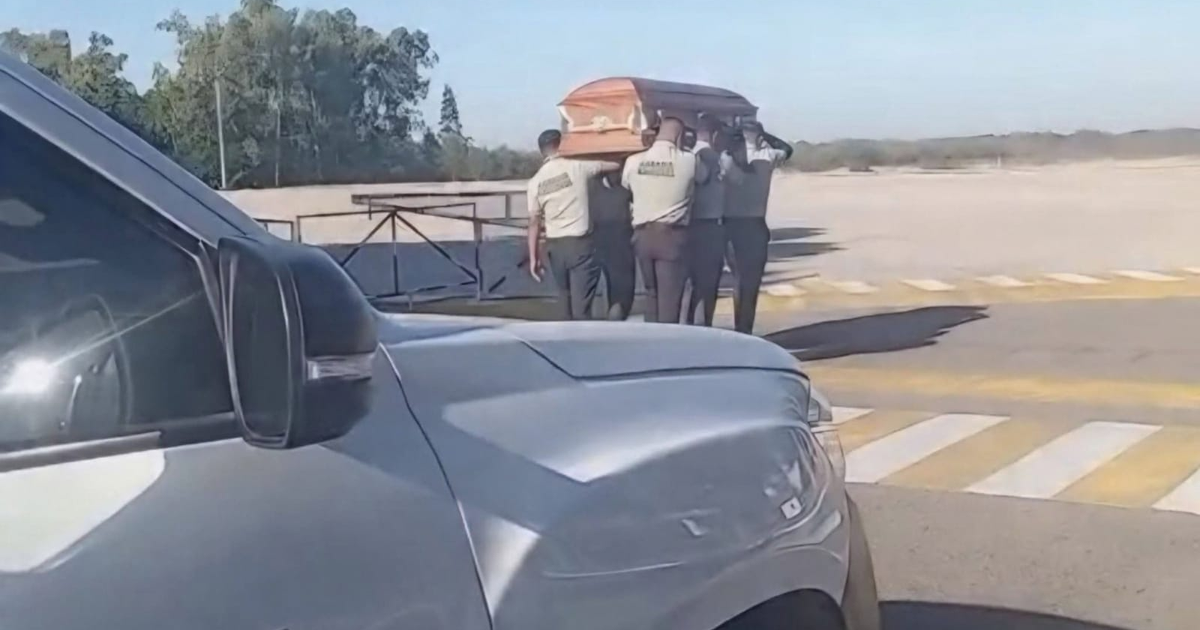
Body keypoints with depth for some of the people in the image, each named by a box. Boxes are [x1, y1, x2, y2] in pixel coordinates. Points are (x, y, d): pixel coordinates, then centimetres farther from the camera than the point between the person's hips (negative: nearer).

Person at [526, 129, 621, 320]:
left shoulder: (535, 182, 2)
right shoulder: (576, 167, -5)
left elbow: (534, 222, 2)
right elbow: (615, 165, 4)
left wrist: (534, 257, 7)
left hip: (554, 245, 4)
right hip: (579, 243, -4)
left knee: (564, 299, 17)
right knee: (581, 302, -5)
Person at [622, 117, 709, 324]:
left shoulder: (633, 161, 1)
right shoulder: (688, 161, -6)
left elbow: (625, 187, 16)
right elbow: (704, 177, 13)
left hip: (642, 234, 4)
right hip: (672, 235, -4)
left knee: (651, 293, 16)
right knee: (670, 297, -1)